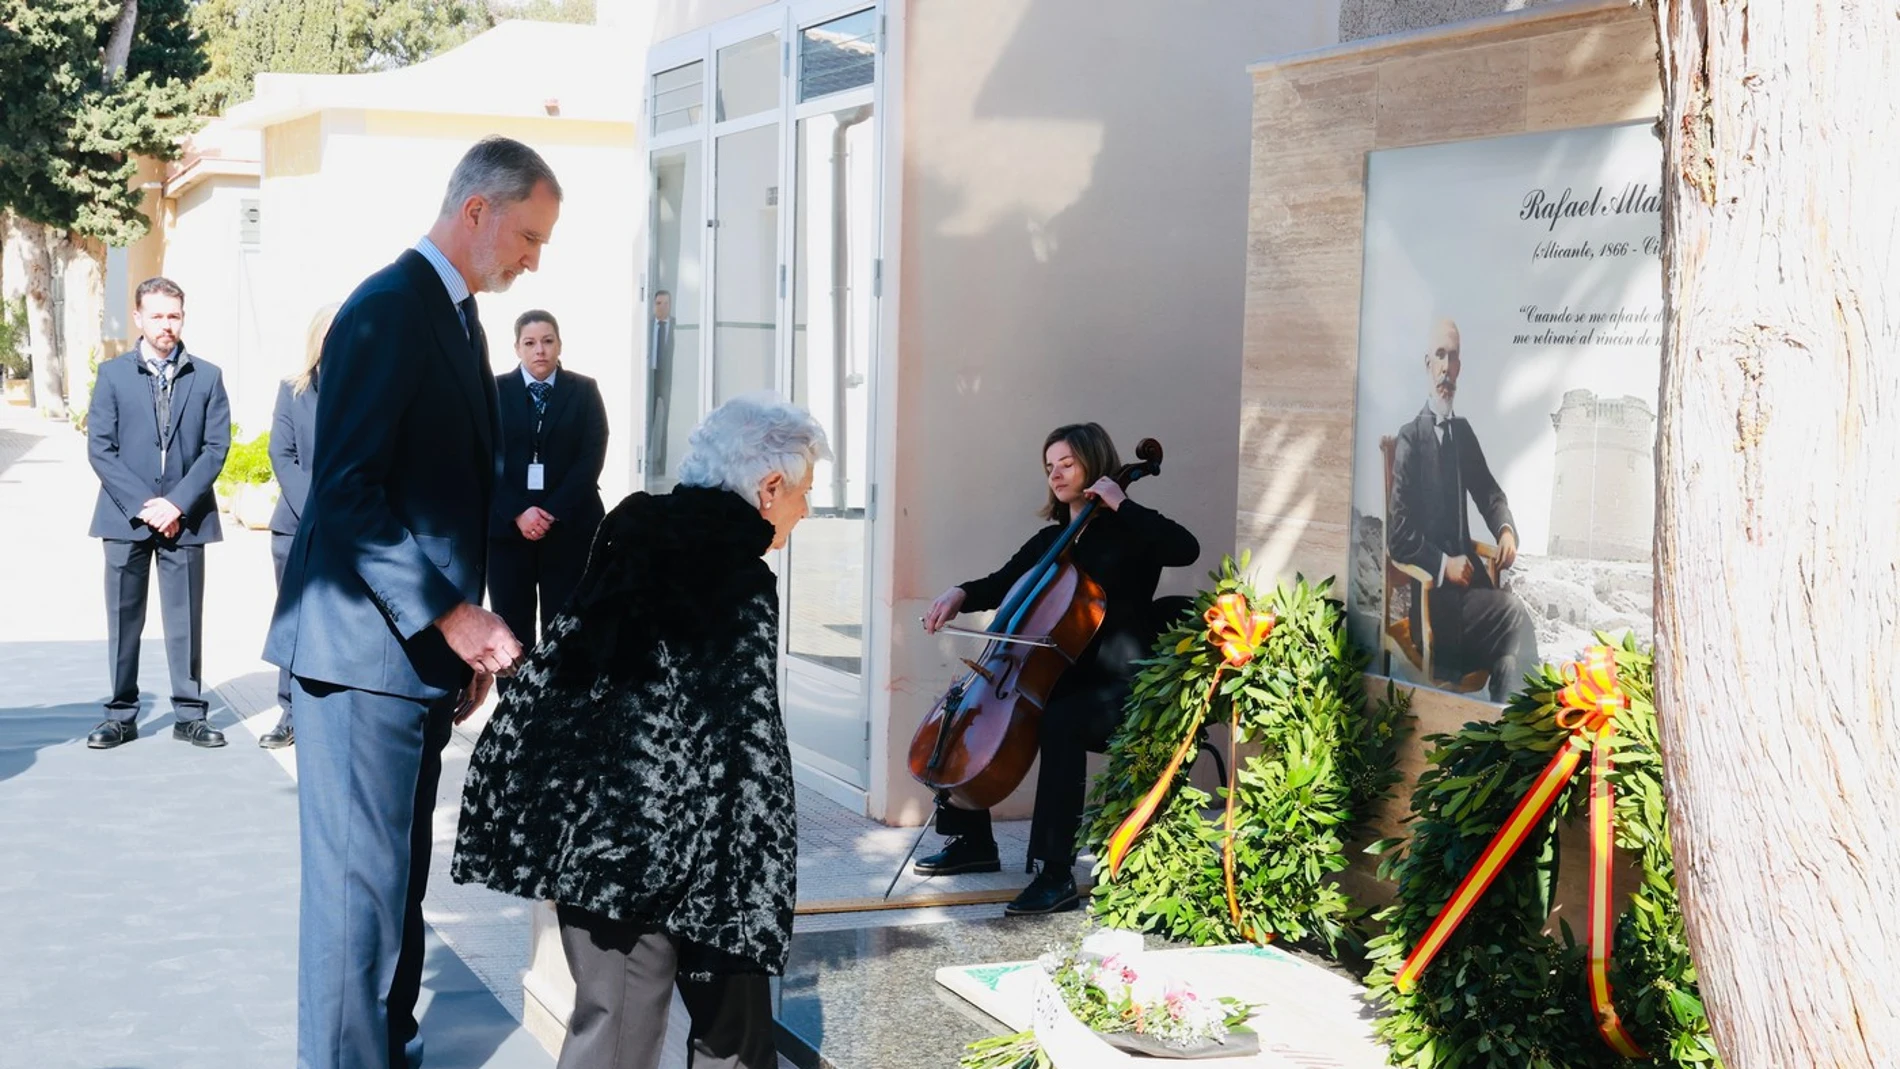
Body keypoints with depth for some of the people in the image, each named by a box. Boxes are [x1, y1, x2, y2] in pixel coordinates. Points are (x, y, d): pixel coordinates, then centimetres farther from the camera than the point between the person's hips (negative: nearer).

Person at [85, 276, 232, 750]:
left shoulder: (207, 376, 5)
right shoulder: (112, 374, 4)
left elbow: (216, 446, 0)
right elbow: (100, 448, -1)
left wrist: (178, 503, -11)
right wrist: (141, 506, -11)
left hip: (184, 517, 0)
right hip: (126, 516, 0)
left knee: (186, 620, 4)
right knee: (123, 619, 6)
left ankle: (190, 715, 11)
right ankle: (121, 715, 14)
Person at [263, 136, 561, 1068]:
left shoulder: (458, 317, 16)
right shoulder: (389, 310, -14)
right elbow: (346, 492, -21)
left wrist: (465, 631, 14)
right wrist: (450, 615, -22)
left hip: (422, 645, 9)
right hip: (365, 645, -9)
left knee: (399, 875, 16)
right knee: (362, 880, -3)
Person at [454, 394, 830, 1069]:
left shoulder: (635, 534, 9)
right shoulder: (742, 581, -10)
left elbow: (551, 671, 10)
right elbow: (745, 747, -14)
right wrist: (754, 894, -11)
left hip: (579, 814, 7)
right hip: (654, 836, -7)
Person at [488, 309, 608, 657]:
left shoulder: (584, 390, 7)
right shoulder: (495, 390, 7)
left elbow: (591, 457, -2)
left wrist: (553, 512, -12)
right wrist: (517, 513, -13)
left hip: (569, 527, 0)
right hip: (507, 526, 0)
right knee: (511, 629, 2)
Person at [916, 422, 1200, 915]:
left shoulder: (1127, 535, -5)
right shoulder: (1051, 539, 15)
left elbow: (1186, 549, -24)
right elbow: (1002, 584, 22)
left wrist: (1121, 504, -19)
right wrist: (961, 593, 1)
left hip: (1115, 688, -8)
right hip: (1057, 678, 8)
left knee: (1058, 724, -37)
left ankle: (1057, 875, -35)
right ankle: (973, 842, 13)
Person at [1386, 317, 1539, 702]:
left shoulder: (1463, 431, 15)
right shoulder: (1409, 440, -7)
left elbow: (1487, 491, 23)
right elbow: (1398, 536, -11)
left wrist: (1506, 528, 2)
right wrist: (1444, 565, -18)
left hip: (1467, 571, 6)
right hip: (1432, 588, -6)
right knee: (1517, 617, -26)